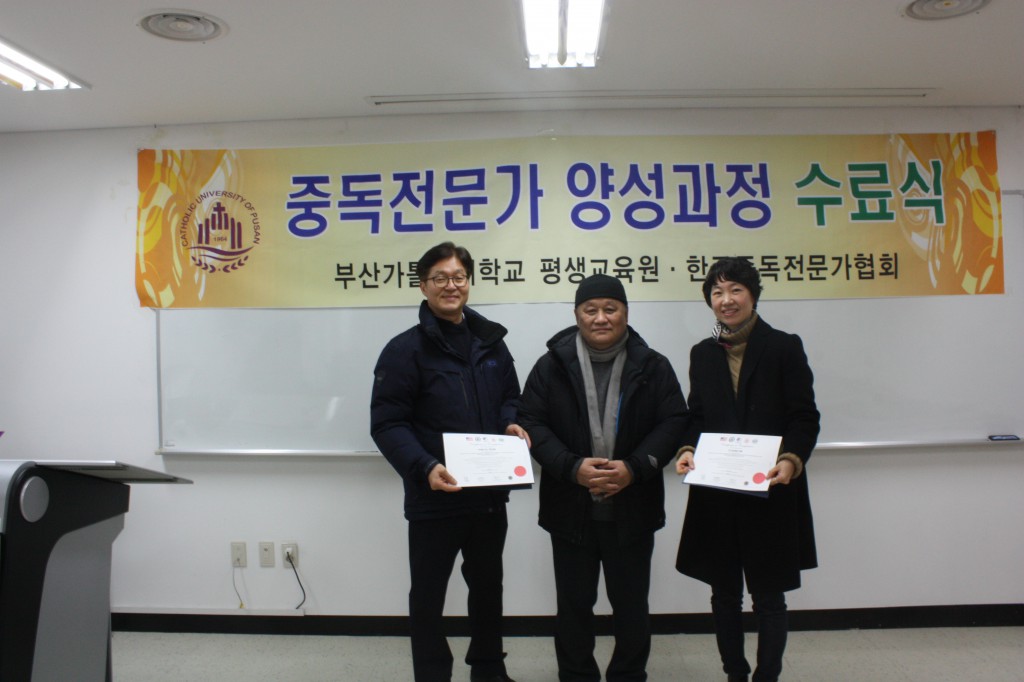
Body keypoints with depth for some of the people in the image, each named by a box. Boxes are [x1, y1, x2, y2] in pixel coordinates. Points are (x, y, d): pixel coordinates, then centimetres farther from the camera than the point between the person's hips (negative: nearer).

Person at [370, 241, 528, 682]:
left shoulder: (490, 341, 6)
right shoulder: (405, 349, -10)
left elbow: (509, 397, 17)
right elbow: (387, 423, -14)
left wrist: (511, 423, -6)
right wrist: (424, 468, -29)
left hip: (490, 492, 5)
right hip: (433, 498, -5)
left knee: (488, 585, 22)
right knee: (428, 594, 9)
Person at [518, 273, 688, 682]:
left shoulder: (653, 366, 0)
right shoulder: (552, 365, -2)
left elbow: (674, 423, -3)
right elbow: (531, 422, -5)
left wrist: (634, 468, -17)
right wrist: (573, 467, -18)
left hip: (632, 509, 0)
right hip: (570, 509, 0)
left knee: (631, 605, 14)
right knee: (574, 604, 14)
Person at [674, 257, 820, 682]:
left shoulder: (784, 348, -3)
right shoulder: (703, 354, 8)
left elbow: (804, 418, -5)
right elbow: (696, 417, 11)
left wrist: (792, 460, -21)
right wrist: (687, 450, -8)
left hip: (771, 493, -3)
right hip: (715, 494, 4)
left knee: (768, 595, 7)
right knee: (724, 593, 14)